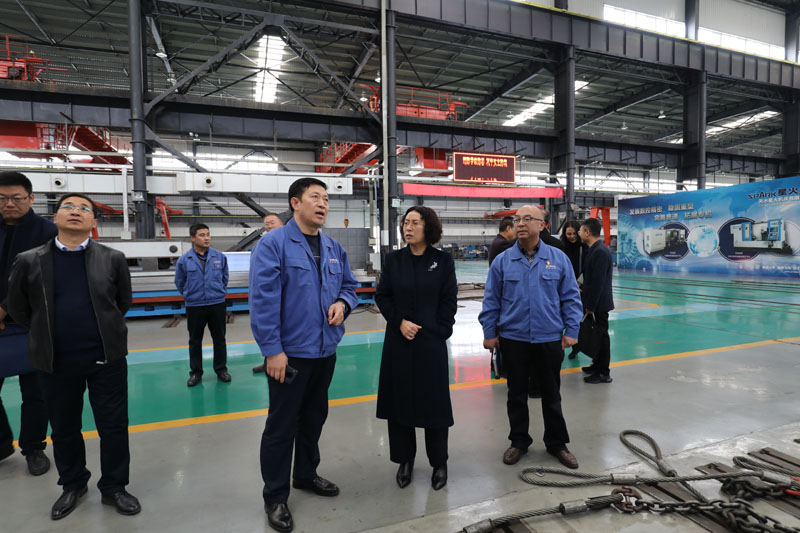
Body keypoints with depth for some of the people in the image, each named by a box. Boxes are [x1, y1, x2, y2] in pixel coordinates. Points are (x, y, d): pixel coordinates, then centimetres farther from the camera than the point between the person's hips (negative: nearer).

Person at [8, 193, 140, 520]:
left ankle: (113, 488, 27)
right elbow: (18, 309, 10)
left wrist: (106, 331, 11)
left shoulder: (113, 259, -3)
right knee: (63, 428, 17)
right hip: (55, 362, 1)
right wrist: (50, 334, 12)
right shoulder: (29, 261, -2)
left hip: (106, 358, -1)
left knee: (114, 427, 8)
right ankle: (72, 485, 40)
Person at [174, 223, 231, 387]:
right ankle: (195, 372, 24)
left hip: (218, 305, 1)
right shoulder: (184, 260, -4)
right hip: (194, 307, 0)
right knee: (195, 341, 10)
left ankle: (221, 369, 24)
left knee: (219, 339, 10)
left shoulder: (220, 257, -1)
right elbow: (179, 283, 10)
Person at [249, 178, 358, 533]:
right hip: (289, 353, -6)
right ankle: (275, 497, 27)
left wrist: (343, 302, -7)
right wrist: (272, 349, -20)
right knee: (282, 425, 7)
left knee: (314, 418, 22)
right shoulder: (274, 244, -13)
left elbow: (349, 286, 17)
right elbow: (263, 299, -18)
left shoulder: (334, 249, 8)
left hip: (325, 351, 7)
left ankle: (306, 475, 44)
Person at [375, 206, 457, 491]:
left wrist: (438, 331, -8)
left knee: (434, 401, 6)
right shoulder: (394, 259, 3)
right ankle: (405, 459, 28)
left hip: (431, 342, -2)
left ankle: (439, 463, 26)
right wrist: (400, 322, -10)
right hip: (398, 342, 2)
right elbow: (382, 296, 3)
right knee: (399, 399, 9)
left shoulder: (443, 260, -2)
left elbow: (449, 300, -1)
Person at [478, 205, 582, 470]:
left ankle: (557, 443, 32)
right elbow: (491, 300, 2)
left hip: (549, 338, 0)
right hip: (513, 338, 0)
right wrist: (489, 333, 0)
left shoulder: (558, 258, -1)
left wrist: (571, 331, -1)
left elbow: (571, 297, 3)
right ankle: (519, 441, 31)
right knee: (516, 394, 13)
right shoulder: (502, 261, -1)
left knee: (551, 394, 14)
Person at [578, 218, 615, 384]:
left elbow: (598, 282, -22)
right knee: (599, 334, 19)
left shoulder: (600, 252, -20)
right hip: (595, 302, 10)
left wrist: (590, 305, -19)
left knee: (602, 335, 0)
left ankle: (603, 373, 11)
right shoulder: (596, 249, 11)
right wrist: (587, 300, 17)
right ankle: (598, 365, 33)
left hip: (599, 303, -10)